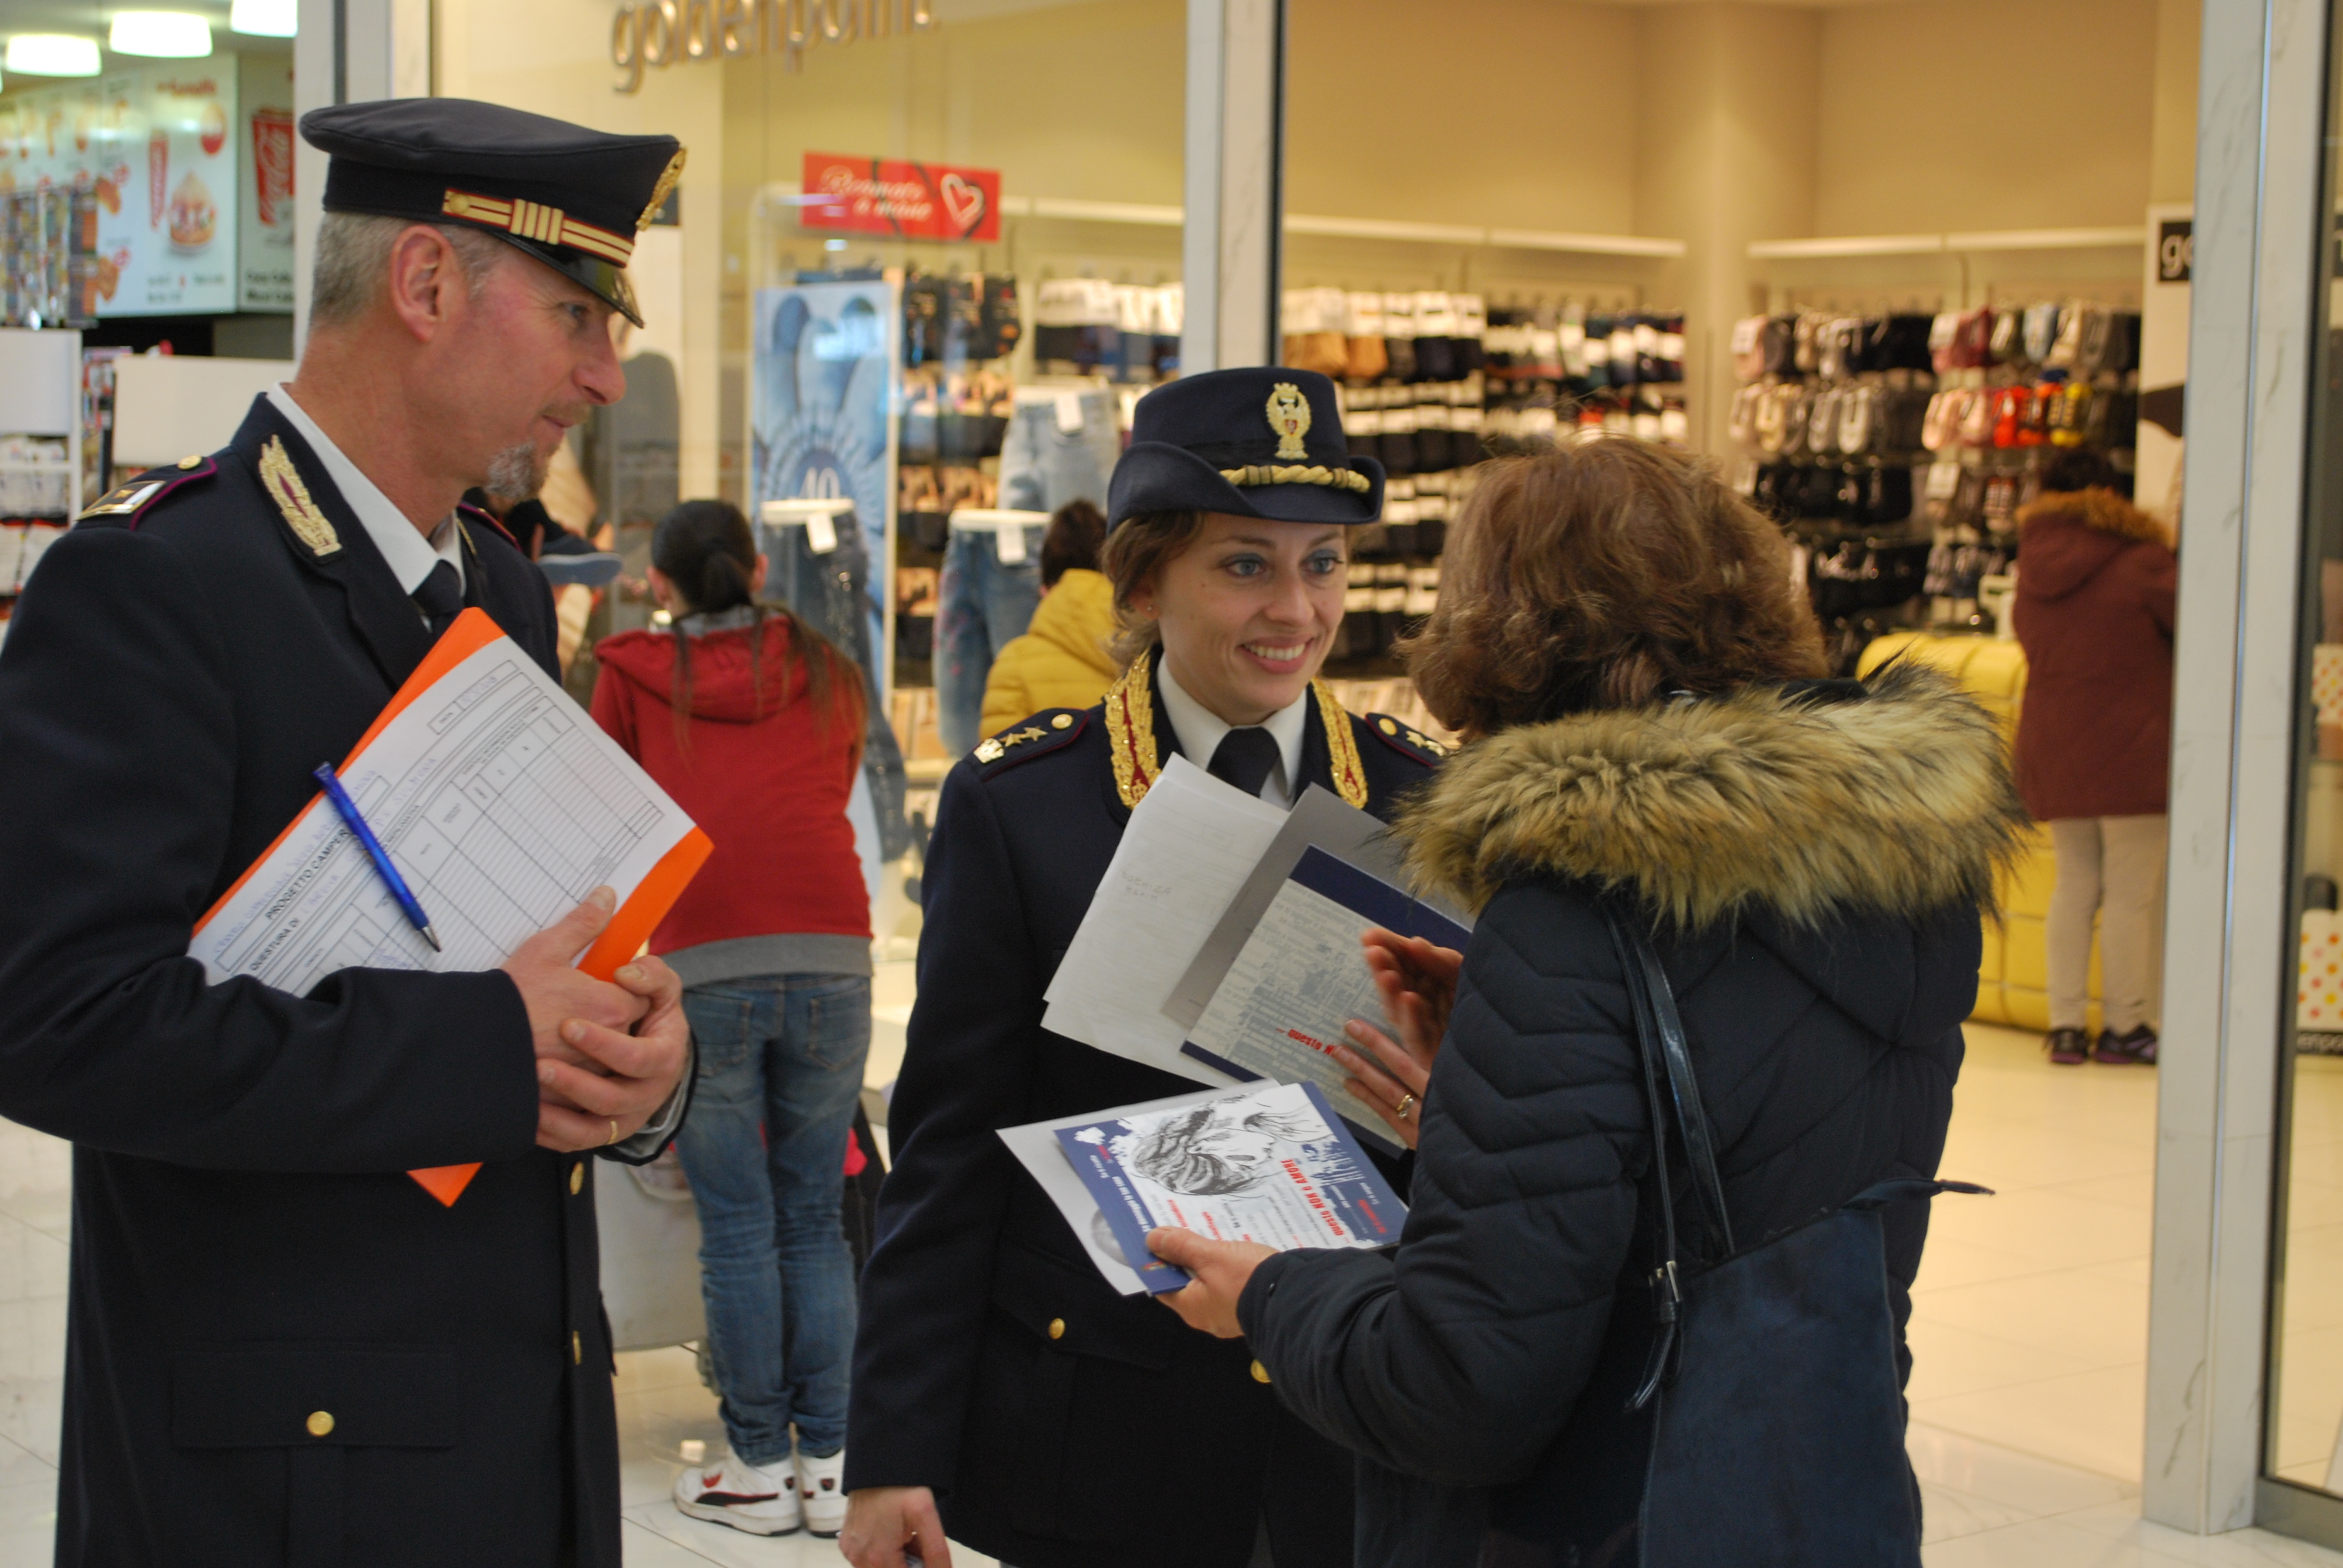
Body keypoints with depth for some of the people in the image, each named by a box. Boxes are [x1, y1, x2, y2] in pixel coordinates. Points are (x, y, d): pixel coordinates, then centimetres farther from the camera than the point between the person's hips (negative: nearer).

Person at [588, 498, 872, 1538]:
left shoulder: (634, 674, 12)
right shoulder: (825, 670, 18)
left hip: (703, 968, -2)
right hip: (830, 954, 2)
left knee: (736, 1226, 3)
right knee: (814, 1219, 9)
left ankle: (760, 1468, 8)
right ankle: (830, 1467, 10)